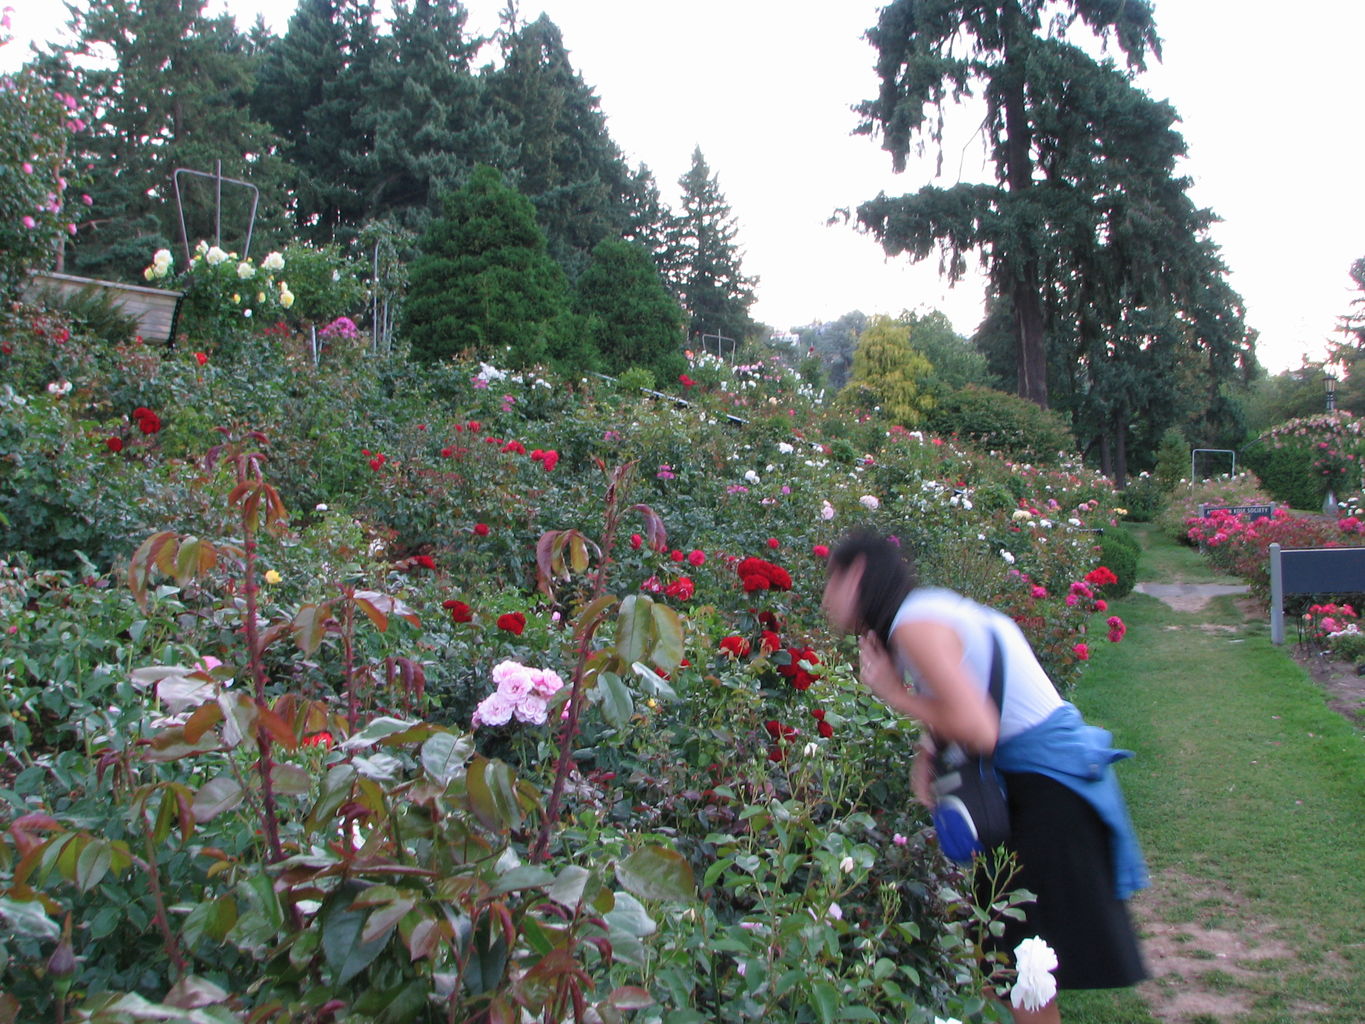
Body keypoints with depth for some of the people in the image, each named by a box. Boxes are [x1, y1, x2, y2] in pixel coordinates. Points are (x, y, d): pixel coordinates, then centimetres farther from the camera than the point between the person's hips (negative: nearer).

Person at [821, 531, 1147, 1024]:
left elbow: (977, 731, -27)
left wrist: (896, 695, -14)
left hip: (1050, 785, -10)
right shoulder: (931, 608, 11)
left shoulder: (914, 624, -19)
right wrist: (926, 753, -3)